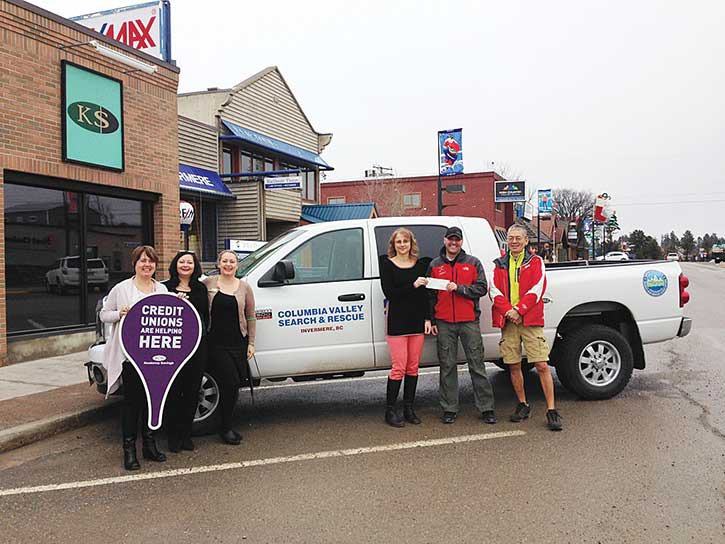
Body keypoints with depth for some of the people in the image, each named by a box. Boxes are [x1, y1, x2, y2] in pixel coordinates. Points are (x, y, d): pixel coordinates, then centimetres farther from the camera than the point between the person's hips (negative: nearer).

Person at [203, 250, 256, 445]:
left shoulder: (244, 287, 6)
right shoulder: (208, 283, 2)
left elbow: (251, 317, 8)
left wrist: (251, 343, 5)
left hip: (238, 343, 3)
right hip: (216, 343, -3)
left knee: (233, 385, 7)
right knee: (230, 382, -11)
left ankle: (226, 425, 24)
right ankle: (226, 428, 4)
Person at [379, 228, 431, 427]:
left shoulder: (420, 265, 11)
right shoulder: (387, 265, 0)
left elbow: (425, 293, 11)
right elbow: (389, 292, -9)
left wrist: (427, 319, 4)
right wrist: (413, 285, -17)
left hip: (417, 321, 4)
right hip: (397, 321, -4)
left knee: (413, 367, 7)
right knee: (399, 368, -7)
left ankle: (409, 409, 17)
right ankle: (390, 411, 3)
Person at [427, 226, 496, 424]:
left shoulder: (473, 263, 8)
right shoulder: (434, 265, 12)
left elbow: (481, 288, -1)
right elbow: (430, 295, 11)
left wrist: (459, 288, -14)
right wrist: (432, 320, 5)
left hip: (469, 322, -1)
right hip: (444, 323, 1)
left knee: (477, 365, 1)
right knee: (447, 366, 4)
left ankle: (486, 408, 7)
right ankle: (449, 409, 12)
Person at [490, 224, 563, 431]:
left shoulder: (535, 262, 7)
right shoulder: (500, 265, 15)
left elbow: (536, 290, -5)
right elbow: (495, 291, 3)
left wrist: (519, 310, -14)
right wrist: (508, 310, -12)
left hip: (530, 320, -3)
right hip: (508, 321, 3)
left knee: (542, 365, -7)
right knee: (513, 366, 7)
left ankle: (551, 410, -2)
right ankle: (522, 405, 21)